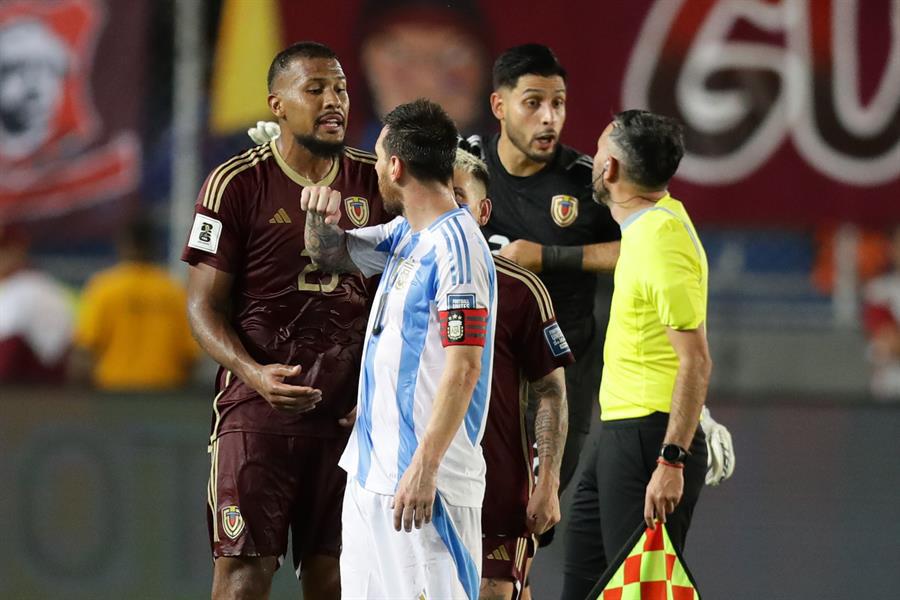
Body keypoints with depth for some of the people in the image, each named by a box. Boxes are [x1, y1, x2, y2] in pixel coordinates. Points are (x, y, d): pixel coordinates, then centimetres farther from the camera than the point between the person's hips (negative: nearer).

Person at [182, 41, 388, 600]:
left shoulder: (373, 181, 7)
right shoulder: (238, 184, -5)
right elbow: (204, 305, -4)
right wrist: (254, 373, -22)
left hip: (349, 408, 4)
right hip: (257, 408, -4)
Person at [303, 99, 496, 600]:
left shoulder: (457, 247, -15)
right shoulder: (404, 235, 14)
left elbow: (464, 369, -20)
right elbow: (330, 254, 31)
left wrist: (424, 468, -24)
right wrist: (321, 216, 7)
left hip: (423, 480, -10)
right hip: (371, 466, 10)